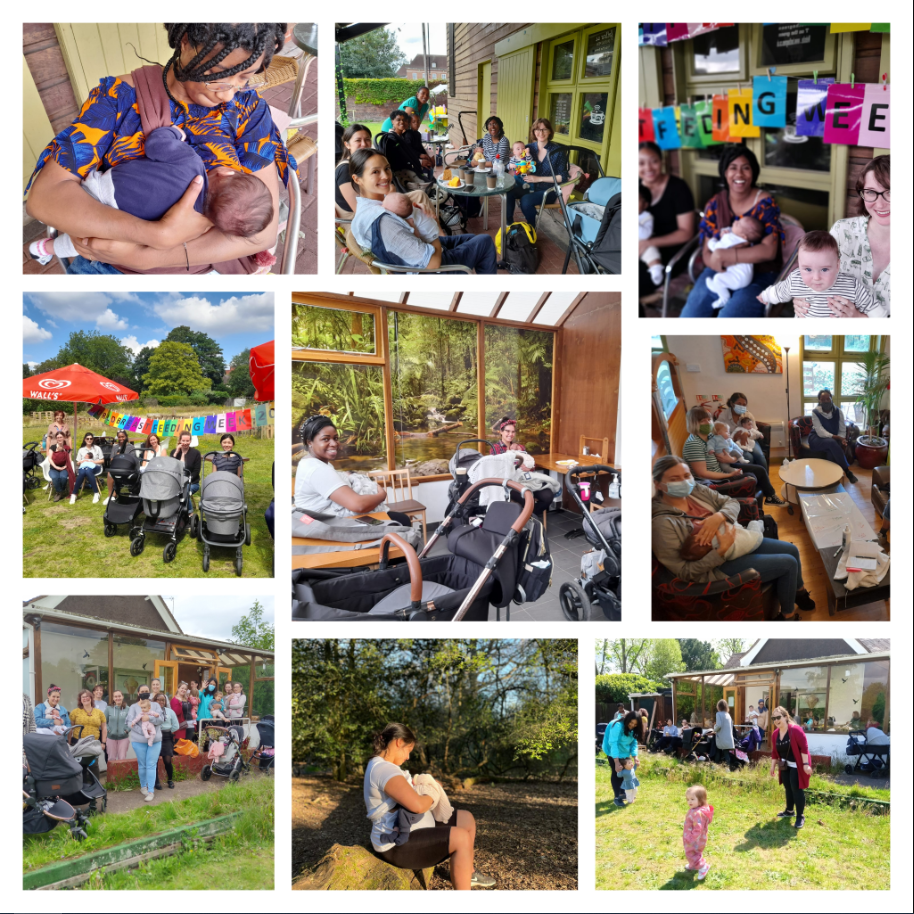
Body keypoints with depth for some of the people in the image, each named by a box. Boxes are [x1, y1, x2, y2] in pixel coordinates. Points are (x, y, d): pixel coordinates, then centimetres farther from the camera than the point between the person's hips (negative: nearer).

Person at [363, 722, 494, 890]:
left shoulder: (381, 766, 11)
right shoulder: (384, 769, -25)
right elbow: (417, 804, -34)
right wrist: (431, 797, -13)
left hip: (408, 830, 11)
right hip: (399, 844, -11)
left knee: (466, 819, 12)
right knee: (462, 838, -23)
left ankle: (467, 873, 28)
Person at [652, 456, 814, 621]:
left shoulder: (697, 491, -5)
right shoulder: (663, 524, -27)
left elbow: (732, 502, 1)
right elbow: (685, 572, -24)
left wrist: (719, 517, -23)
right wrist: (721, 551, -34)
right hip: (718, 564, -8)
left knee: (792, 550, 15)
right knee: (788, 563, -8)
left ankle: (799, 590, 45)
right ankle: (787, 615, 17)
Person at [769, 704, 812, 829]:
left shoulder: (796, 730, -20)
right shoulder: (775, 734, 2)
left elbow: (804, 747, -20)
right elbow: (774, 752, 12)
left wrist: (806, 764, -23)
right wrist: (773, 766, 14)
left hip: (797, 765, -7)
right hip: (785, 765, 7)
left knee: (796, 789, -7)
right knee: (788, 788, 16)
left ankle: (800, 817, 1)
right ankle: (789, 811, 33)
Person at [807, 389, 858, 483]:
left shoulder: (838, 412, -5)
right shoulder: (815, 412, -16)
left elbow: (842, 430, -2)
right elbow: (820, 432, -24)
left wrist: (841, 439, -25)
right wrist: (837, 437, -34)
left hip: (833, 440, 3)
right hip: (817, 439, -3)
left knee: (831, 450, -34)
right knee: (832, 443, -35)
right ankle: (847, 471, -29)